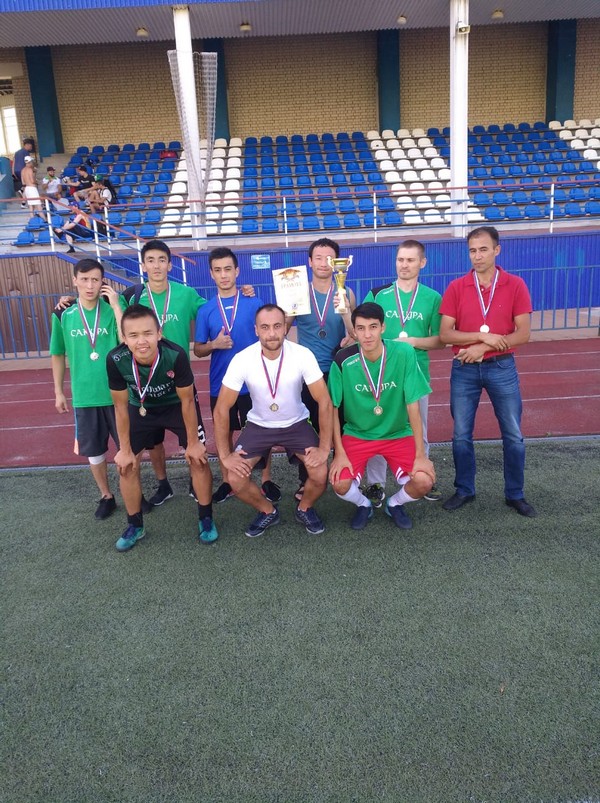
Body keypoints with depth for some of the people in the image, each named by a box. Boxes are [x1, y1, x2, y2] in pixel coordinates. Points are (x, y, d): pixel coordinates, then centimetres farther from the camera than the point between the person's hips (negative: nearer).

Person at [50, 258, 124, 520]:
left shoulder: (113, 309, -6)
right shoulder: (63, 316, 0)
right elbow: (58, 355, 10)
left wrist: (116, 306, -22)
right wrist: (59, 392, 11)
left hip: (118, 393, -2)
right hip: (84, 397, 2)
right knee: (93, 451, 13)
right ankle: (106, 496, 33)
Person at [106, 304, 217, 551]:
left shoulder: (176, 355, -37)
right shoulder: (115, 360, -32)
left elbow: (187, 401, -22)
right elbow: (121, 406, -15)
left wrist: (193, 443, -13)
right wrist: (125, 449, -8)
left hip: (178, 405, -2)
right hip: (141, 408, 2)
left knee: (198, 459, -8)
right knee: (126, 465, 0)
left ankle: (206, 518, 14)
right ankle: (135, 525, 21)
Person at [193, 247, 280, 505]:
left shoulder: (254, 304, -3)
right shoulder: (206, 310, 1)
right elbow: (198, 350, 3)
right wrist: (214, 344, -15)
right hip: (221, 384, 2)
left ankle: (266, 481, 23)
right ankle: (226, 482, 28)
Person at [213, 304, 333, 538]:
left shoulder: (303, 355, -22)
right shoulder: (242, 360, -21)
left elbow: (324, 402, -17)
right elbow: (222, 409, -14)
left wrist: (324, 448, -22)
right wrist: (224, 455, -17)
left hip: (296, 424, 0)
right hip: (259, 425, 1)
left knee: (320, 475, -20)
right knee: (236, 480, -16)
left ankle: (305, 509, 15)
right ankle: (268, 511, 16)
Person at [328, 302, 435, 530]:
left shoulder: (404, 353, -18)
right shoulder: (343, 360, -17)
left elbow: (413, 405, -14)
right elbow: (333, 408, -6)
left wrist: (420, 455, -13)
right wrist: (339, 453, -10)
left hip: (398, 434, 0)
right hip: (357, 434, 0)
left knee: (424, 482, -20)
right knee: (340, 484, -21)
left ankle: (395, 504, 16)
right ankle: (363, 505, 16)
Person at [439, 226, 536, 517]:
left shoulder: (515, 285, -2)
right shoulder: (456, 287, -1)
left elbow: (523, 334, -8)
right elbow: (445, 334, -7)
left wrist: (481, 348, -16)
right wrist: (484, 336, -18)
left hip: (502, 367, 0)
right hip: (464, 369, 1)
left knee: (513, 434, 5)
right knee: (461, 434, 7)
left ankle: (515, 494, 22)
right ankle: (464, 490, 24)